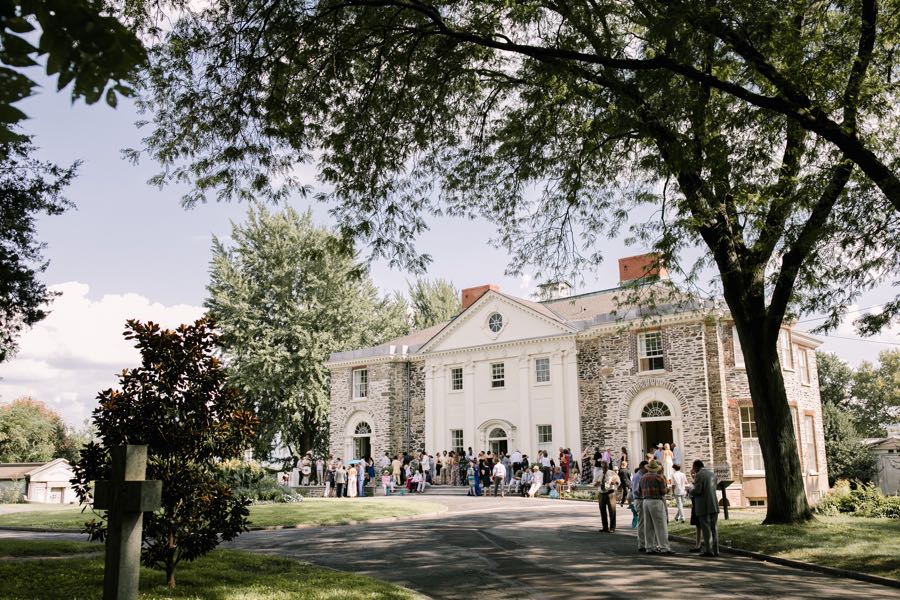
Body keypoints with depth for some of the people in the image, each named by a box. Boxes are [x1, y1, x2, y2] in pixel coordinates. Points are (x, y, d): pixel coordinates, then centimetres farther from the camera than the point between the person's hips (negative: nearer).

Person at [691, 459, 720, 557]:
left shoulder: (699, 475, -11)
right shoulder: (712, 474, 11)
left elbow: (697, 491, -18)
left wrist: (691, 490, 4)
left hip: (703, 506, -6)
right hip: (714, 505, 6)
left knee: (706, 529, -1)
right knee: (714, 528, 8)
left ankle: (708, 550, -1)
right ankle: (715, 550, 9)